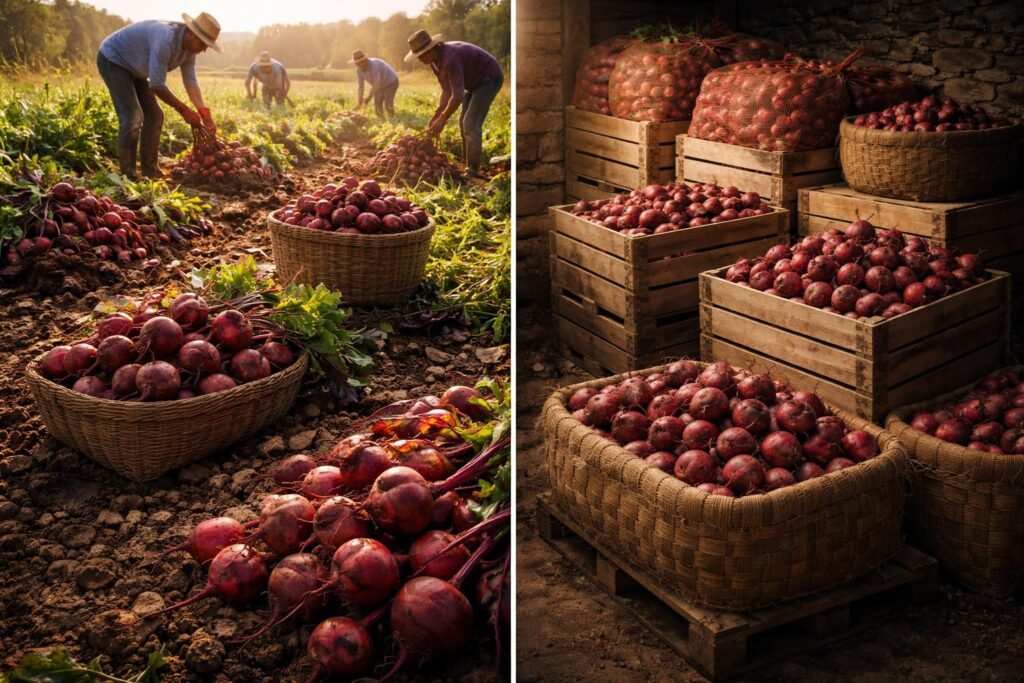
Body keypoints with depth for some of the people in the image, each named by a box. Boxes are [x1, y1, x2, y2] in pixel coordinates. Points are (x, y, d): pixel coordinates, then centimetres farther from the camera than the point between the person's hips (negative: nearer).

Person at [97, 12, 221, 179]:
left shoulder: (189, 47, -8)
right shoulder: (165, 40, -37)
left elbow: (191, 82, -7)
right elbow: (157, 85, -34)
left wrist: (205, 114, -18)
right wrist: (183, 110, -27)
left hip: (133, 67, 10)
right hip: (112, 59, -10)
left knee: (154, 116, 5)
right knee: (132, 117, -19)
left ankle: (150, 172, 12)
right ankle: (127, 176, -14)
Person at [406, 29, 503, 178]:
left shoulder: (450, 59, -34)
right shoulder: (435, 61, -4)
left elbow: (458, 95, -35)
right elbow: (447, 90, 2)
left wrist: (443, 120, -27)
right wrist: (437, 114, -8)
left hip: (489, 78, -10)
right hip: (476, 81, 10)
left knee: (471, 123, -16)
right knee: (464, 122, 9)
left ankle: (472, 171, -15)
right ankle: (468, 166, 15)